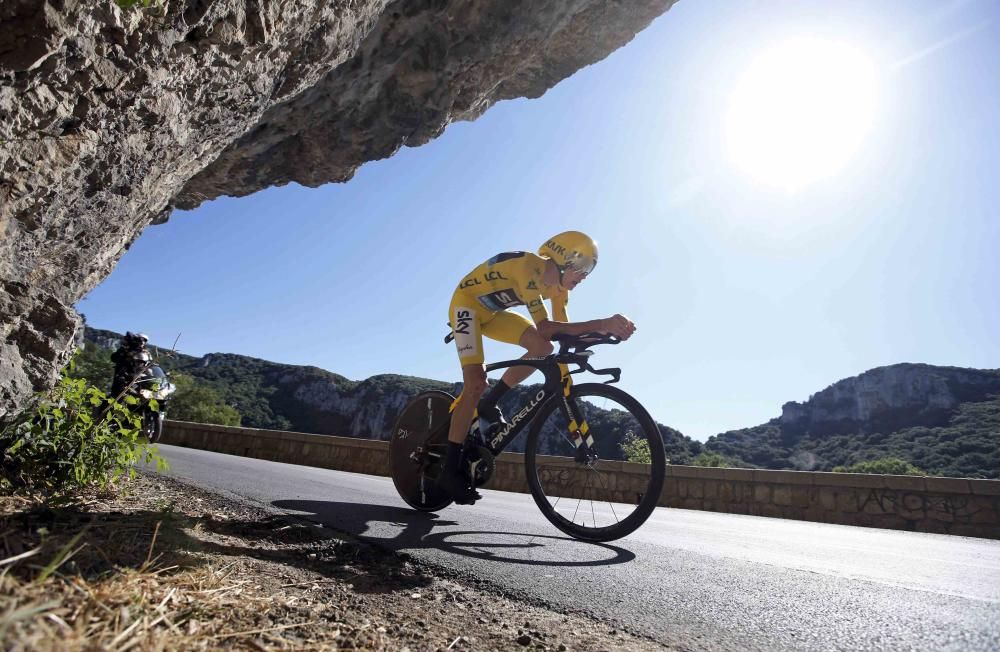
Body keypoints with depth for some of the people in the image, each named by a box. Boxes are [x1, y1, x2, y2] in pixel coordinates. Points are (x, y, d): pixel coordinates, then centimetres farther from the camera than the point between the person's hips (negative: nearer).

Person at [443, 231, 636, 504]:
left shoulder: (558, 285, -5)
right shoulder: (530, 267, -32)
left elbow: (563, 330, -9)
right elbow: (544, 327, -40)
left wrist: (606, 327, -24)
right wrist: (603, 324, -45)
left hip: (491, 313, 8)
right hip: (467, 304, -8)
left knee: (543, 348, -12)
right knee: (475, 384, -22)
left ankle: (488, 404, 3)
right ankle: (451, 470, -12)